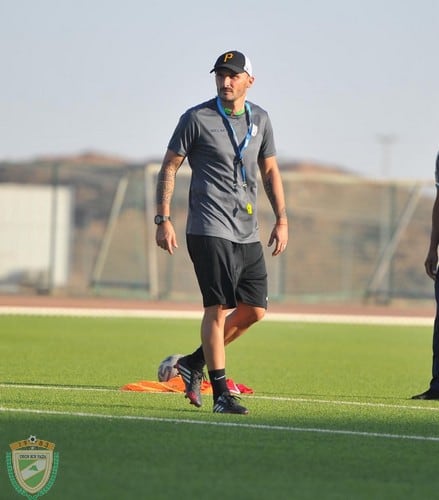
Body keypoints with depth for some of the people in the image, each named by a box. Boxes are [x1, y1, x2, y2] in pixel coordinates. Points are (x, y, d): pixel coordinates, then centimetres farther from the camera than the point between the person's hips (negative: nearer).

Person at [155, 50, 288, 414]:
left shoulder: (260, 119, 12)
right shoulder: (197, 118, -4)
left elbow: (270, 171, 20)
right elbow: (169, 167, 0)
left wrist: (282, 220, 12)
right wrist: (163, 220, -7)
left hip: (248, 231, 6)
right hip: (210, 230, -6)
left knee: (254, 310, 6)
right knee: (218, 307, -10)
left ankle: (195, 362, 23)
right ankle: (221, 394, -7)